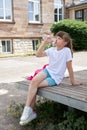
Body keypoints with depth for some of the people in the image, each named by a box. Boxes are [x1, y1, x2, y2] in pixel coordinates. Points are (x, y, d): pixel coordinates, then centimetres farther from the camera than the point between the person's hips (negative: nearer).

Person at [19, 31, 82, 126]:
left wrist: (72, 81, -2)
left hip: (55, 78, -5)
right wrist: (45, 42, -8)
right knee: (34, 81, -25)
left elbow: (69, 67, -9)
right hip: (48, 71, 5)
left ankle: (28, 110, -5)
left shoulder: (67, 50, -12)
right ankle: (28, 110, -15)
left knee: (34, 85, -21)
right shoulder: (52, 49, 4)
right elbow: (38, 54, -3)